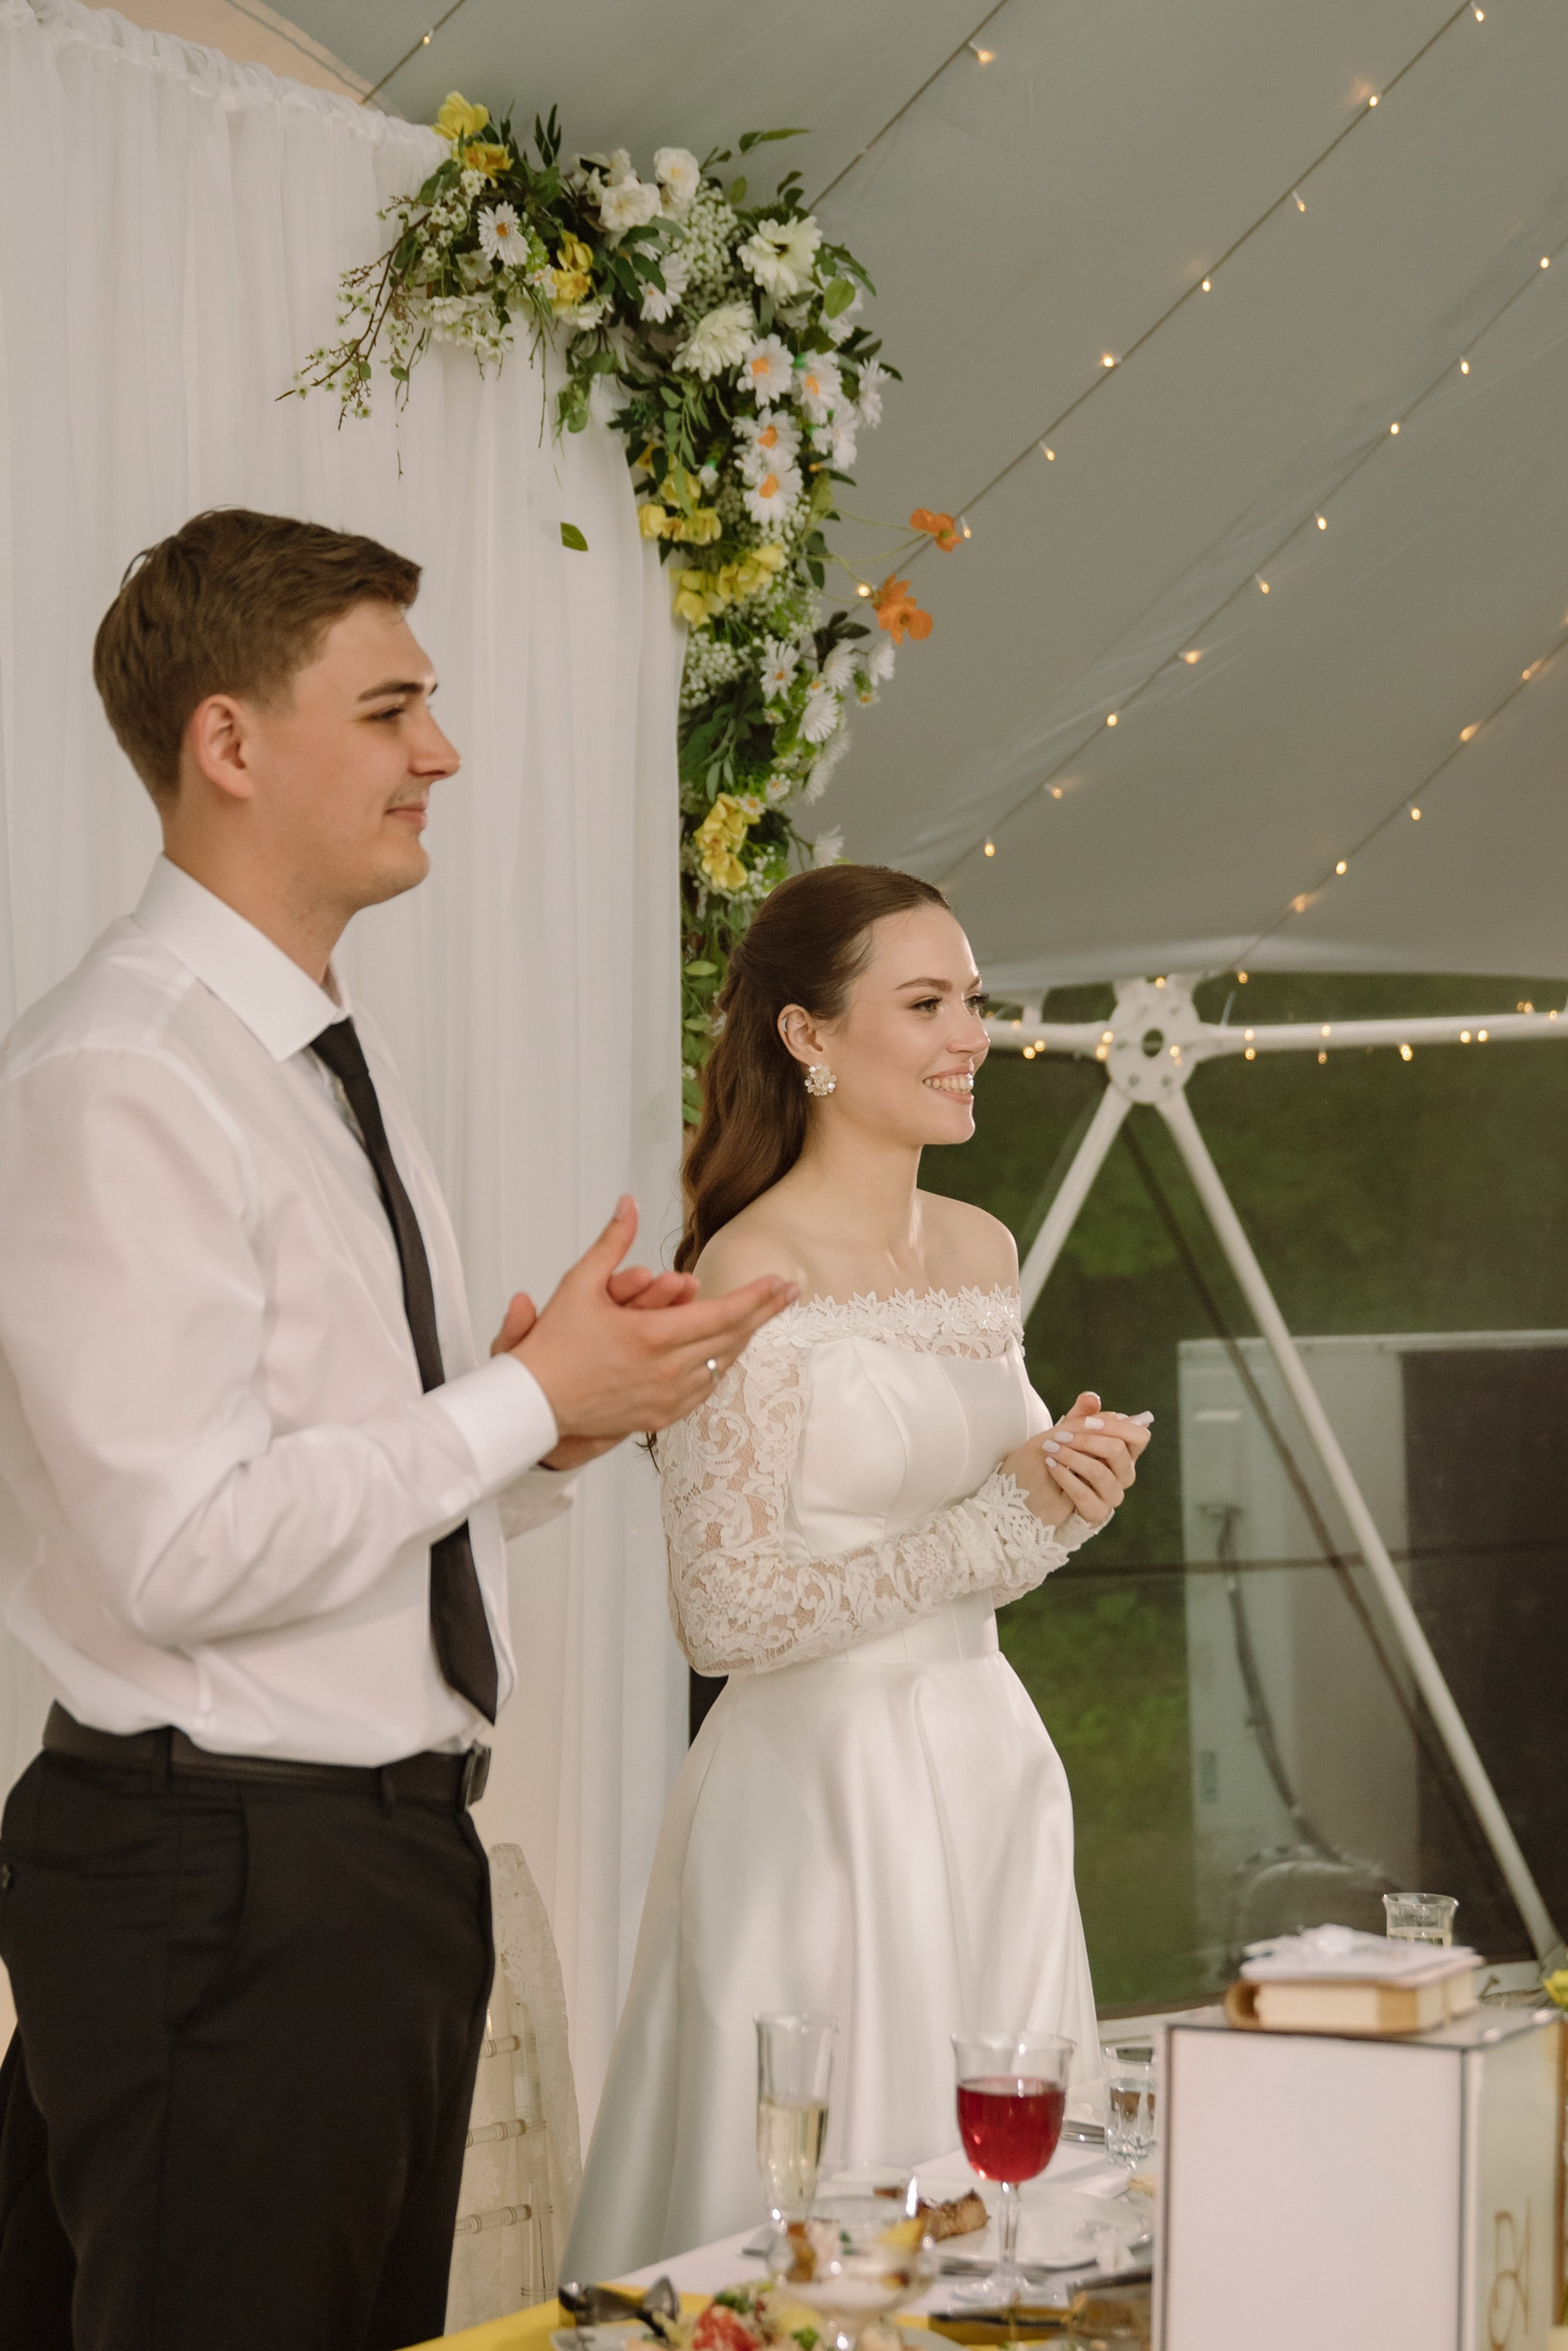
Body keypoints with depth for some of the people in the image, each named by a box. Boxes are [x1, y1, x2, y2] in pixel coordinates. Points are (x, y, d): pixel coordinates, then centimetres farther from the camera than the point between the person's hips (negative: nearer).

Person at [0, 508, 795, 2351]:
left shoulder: (335, 1069, 15)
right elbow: (186, 1552, -24)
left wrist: (559, 1424, -1)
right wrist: (534, 1400, -15)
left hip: (387, 1854, 10)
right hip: (224, 1879, -9)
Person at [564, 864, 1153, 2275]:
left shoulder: (983, 1249, 9)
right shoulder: (752, 1275, -14)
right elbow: (726, 1618, -16)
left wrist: (1069, 1495, -1)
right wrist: (995, 1523, -16)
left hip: (990, 1770, 7)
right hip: (826, 1778, -7)